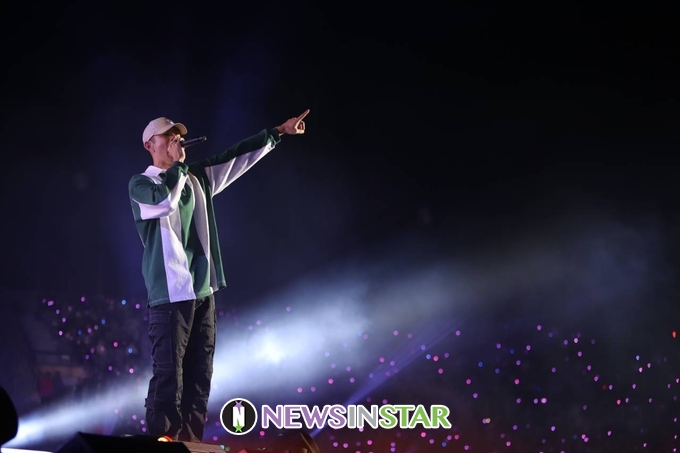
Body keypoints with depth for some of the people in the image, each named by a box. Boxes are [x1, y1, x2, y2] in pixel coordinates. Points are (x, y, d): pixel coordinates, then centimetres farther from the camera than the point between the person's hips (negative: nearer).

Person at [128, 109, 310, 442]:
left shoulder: (197, 176, 15)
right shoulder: (140, 184, -2)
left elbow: (237, 157, 17)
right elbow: (166, 200, -23)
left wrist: (278, 132, 15)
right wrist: (177, 163, -9)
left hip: (203, 292, 7)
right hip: (170, 293, -7)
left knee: (199, 375, 7)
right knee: (168, 376, -11)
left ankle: (191, 443, 12)